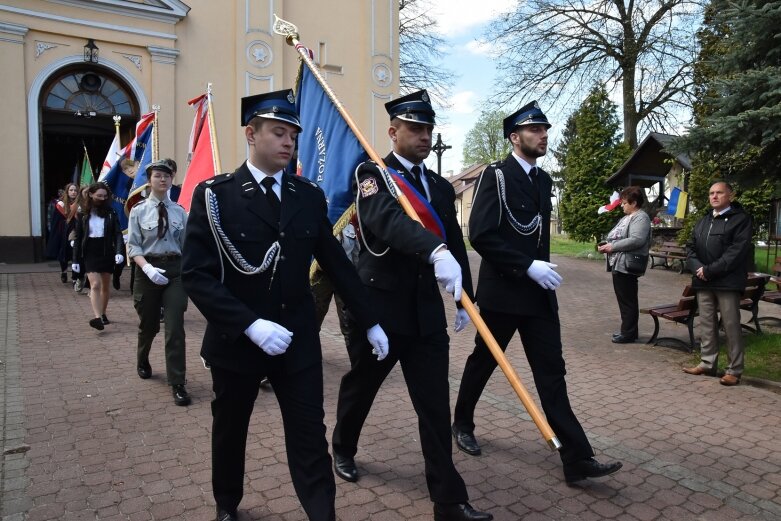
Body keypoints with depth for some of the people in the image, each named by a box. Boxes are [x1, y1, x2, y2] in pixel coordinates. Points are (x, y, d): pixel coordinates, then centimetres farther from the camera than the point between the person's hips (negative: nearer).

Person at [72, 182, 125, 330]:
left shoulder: (111, 213, 1)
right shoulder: (83, 214, 2)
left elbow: (117, 234, -6)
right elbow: (78, 238, 4)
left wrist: (119, 251, -22)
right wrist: (75, 260, 1)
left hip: (107, 253, 1)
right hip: (90, 254, -1)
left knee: (105, 286, 12)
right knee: (95, 285, -14)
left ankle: (103, 314, 28)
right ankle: (98, 318, -22)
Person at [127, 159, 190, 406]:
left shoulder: (179, 212, 1)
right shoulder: (139, 211, -2)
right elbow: (133, 246, -4)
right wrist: (148, 268, -19)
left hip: (175, 269, 0)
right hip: (148, 270, 0)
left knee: (175, 327, -7)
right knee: (148, 324, 17)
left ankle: (177, 384, 0)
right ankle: (143, 362, 49)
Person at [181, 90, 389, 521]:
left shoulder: (310, 196, 2)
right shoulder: (214, 195, -8)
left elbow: (336, 263, 6)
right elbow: (196, 274, -14)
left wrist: (369, 322, 6)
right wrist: (249, 324, -25)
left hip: (298, 338, 1)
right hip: (236, 339, -1)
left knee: (310, 436, 2)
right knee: (230, 431, 20)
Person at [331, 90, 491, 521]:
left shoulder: (441, 187, 11)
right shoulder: (372, 174, -8)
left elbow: (457, 244, 16)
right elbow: (388, 218, -31)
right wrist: (435, 251, -46)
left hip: (426, 311, 4)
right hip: (378, 305, -4)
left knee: (435, 404, 3)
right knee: (360, 386, 18)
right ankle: (343, 449, 46)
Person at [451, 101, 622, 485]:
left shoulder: (543, 179, 12)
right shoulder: (496, 175, -11)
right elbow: (480, 235, -20)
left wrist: (541, 268, 13)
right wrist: (528, 266, -22)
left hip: (539, 292, 6)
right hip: (502, 291, -6)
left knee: (551, 371, 3)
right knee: (483, 362, 12)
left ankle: (577, 459, 6)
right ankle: (462, 424, 35)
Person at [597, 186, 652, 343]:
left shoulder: (640, 218, -11)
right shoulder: (626, 217, 21)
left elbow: (636, 240, -24)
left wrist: (613, 246, -20)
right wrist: (607, 245, 5)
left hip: (626, 266, -10)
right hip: (618, 264, 10)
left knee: (628, 301, -2)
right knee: (623, 300, 15)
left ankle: (629, 333, 5)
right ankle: (627, 330, 24)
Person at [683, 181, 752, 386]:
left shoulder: (741, 219, -3)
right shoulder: (703, 221, 19)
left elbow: (737, 251, -13)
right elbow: (691, 247, 13)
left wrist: (710, 270, -17)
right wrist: (697, 267, -6)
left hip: (727, 282, -6)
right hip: (703, 282, 6)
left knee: (731, 326, -1)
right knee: (706, 324, 11)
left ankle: (734, 370, 8)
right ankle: (707, 363, 21)